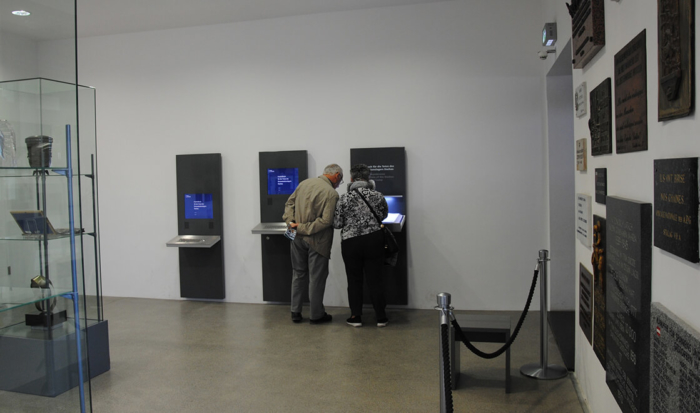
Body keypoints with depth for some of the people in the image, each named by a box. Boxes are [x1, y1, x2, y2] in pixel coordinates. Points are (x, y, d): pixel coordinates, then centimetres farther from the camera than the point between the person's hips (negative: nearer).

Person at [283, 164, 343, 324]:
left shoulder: (304, 183, 5)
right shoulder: (331, 193, -15)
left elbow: (289, 203, 8)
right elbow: (326, 220, -21)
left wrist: (291, 222, -3)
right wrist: (305, 228, -16)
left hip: (297, 238, 6)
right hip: (316, 241, -6)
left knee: (298, 275, 17)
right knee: (317, 278, 7)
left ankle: (295, 312, 25)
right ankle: (316, 315, 17)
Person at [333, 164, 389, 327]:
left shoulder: (344, 199, -8)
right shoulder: (377, 196, -3)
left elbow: (337, 224, -5)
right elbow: (384, 215, 14)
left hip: (351, 243, -1)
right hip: (374, 241, 1)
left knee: (354, 280, 12)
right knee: (375, 279, 9)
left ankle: (355, 316, 17)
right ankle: (381, 317, 17)